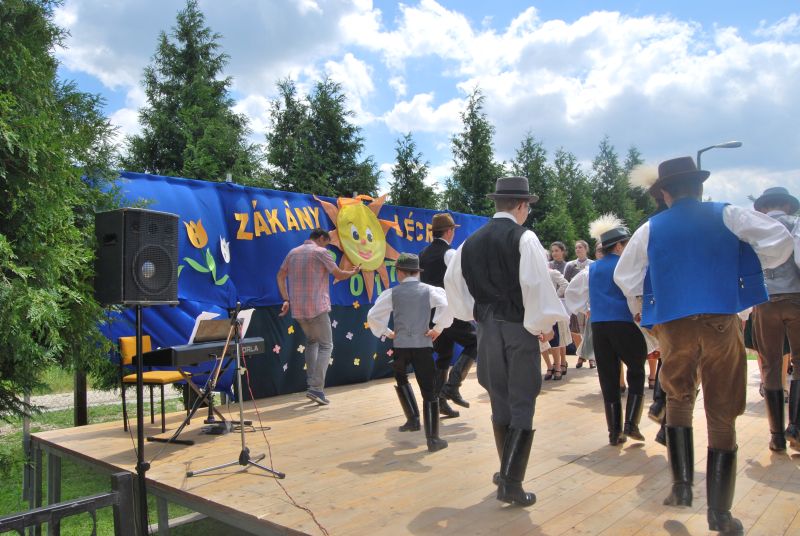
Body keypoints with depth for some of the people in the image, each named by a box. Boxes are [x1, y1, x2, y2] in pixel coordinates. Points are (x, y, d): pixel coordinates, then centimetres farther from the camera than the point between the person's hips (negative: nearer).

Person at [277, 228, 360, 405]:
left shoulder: (293, 252, 13)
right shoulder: (320, 252, -5)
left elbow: (280, 276, 13)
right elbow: (339, 274, -2)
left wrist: (286, 299, 12)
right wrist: (353, 272, 17)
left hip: (297, 309, 6)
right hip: (317, 307, -6)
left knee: (311, 341, 24)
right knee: (326, 345, 3)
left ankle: (311, 383, 17)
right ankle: (316, 388, -9)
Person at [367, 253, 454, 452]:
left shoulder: (392, 293, 5)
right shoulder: (430, 290, 4)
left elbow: (372, 317, 0)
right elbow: (448, 305, -15)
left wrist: (387, 332, 12)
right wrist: (439, 328, -6)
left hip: (400, 346, 1)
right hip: (423, 346, -1)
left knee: (401, 378, 31)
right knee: (429, 392, 5)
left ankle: (413, 419, 24)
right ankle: (433, 439, 4)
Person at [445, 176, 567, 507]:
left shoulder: (472, 241, 7)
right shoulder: (524, 238, -11)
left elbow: (452, 281, 10)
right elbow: (537, 284, -19)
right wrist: (545, 324, -7)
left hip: (487, 329, 6)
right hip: (519, 329, -5)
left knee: (500, 402, 17)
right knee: (522, 405, 2)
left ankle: (507, 472, 30)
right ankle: (511, 483, 2)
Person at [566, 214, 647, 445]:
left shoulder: (592, 269, 14)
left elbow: (572, 290, 20)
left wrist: (583, 308, 26)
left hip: (598, 326, 5)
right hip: (623, 325, -5)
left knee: (608, 378, 9)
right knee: (636, 373, 14)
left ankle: (614, 432, 13)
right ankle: (631, 424, 6)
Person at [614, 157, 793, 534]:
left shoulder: (650, 229, 7)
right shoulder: (728, 216, 3)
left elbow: (625, 279, 13)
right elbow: (779, 241, -7)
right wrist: (752, 269, 10)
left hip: (672, 328, 1)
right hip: (721, 323, -1)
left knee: (678, 400, 22)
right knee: (722, 415, 6)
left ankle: (682, 484, 14)